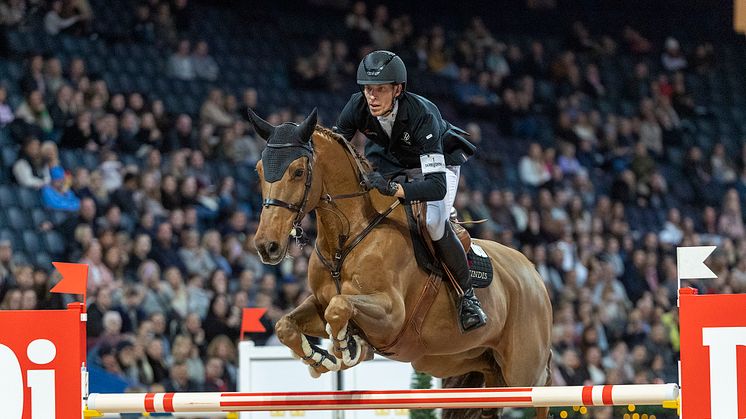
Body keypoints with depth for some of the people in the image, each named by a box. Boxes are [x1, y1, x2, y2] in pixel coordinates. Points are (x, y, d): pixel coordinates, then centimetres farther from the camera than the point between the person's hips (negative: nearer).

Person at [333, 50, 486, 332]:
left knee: (433, 221, -29)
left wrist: (393, 189, -61)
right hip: (389, 159, 5)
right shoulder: (358, 108, -27)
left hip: (438, 162, -5)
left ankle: (466, 294, -8)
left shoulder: (421, 115, -40)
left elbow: (437, 186, -46)